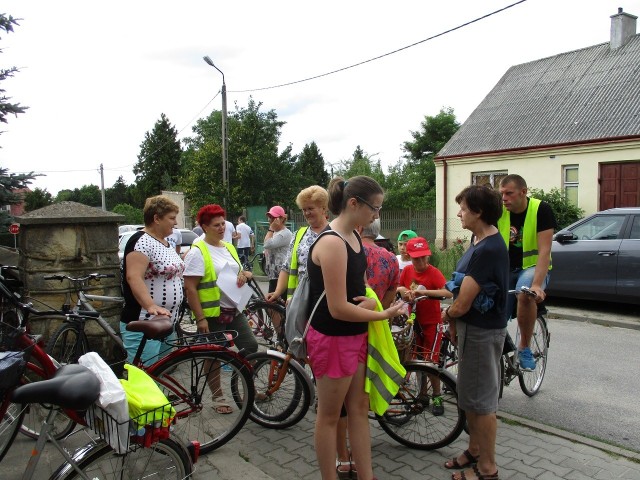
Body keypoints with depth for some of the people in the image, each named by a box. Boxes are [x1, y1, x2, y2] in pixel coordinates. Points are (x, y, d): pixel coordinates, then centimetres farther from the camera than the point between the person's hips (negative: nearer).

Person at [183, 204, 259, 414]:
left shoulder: (229, 248, 11)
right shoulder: (198, 252, -11)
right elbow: (190, 287, -16)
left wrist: (243, 274, -3)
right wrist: (200, 318, -20)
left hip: (234, 310, 7)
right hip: (212, 314, -7)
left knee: (251, 346, 6)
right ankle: (218, 398, 24)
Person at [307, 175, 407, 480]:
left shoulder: (353, 236, 4)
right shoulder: (332, 243, -24)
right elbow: (338, 308, -26)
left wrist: (371, 301, -6)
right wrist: (385, 314, -14)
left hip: (355, 335, 9)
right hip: (332, 339, -9)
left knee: (359, 407, 18)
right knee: (329, 414, 9)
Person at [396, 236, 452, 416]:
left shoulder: (434, 272, -16)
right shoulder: (407, 270, -2)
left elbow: (448, 293, -30)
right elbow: (398, 288, 13)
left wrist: (423, 292, -35)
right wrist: (402, 290, -10)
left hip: (431, 322, -5)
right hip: (414, 321, 5)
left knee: (430, 362, -1)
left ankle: (437, 397, 16)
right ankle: (423, 393, 28)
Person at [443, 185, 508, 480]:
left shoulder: (487, 250, -25)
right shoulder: (481, 241, 7)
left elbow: (462, 304, -25)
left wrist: (448, 315, -4)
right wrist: (455, 321, 4)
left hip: (482, 332, -10)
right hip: (473, 327, 10)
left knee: (482, 402, 5)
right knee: (470, 397, 21)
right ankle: (475, 451, 38)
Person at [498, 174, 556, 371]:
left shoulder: (541, 210, -15)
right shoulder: (499, 213, -7)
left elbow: (544, 251, -22)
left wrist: (537, 284, -33)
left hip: (533, 267, -3)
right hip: (506, 269, 3)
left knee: (525, 295, -36)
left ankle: (524, 348, -15)